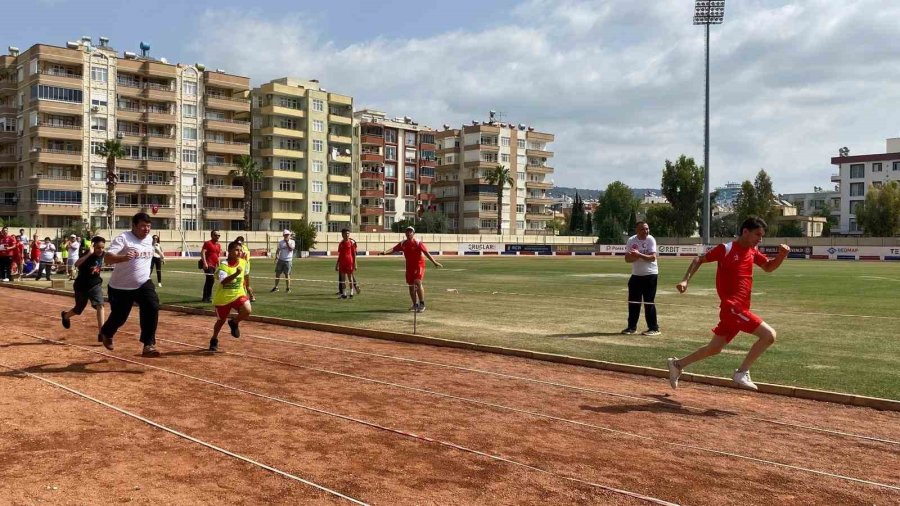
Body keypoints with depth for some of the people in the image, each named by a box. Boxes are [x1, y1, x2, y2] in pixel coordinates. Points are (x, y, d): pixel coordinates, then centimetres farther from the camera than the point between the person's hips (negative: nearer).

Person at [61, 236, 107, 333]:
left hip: (95, 284, 3)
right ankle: (65, 316, 53)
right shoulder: (88, 255, -24)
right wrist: (89, 253, -51)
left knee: (99, 305, -19)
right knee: (78, 310, 16)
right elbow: (76, 264, -46)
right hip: (82, 286, -3)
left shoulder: (102, 254, -8)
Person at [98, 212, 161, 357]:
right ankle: (106, 334, 46)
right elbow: (107, 258, -29)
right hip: (121, 287, -4)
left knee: (152, 308, -21)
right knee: (119, 316, 9)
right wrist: (123, 258, -46)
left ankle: (148, 345, -18)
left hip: (143, 284, 4)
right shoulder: (123, 238, -17)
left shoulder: (149, 239, 4)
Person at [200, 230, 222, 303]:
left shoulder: (219, 245, 17)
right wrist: (204, 263, -24)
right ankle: (208, 297, -10)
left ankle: (205, 297, 21)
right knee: (210, 279, -15)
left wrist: (218, 265, 20)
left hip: (213, 265, 8)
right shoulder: (207, 243, -5)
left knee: (209, 281, 13)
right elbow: (202, 252, -15)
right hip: (208, 265, -8)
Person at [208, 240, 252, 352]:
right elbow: (223, 281, -37)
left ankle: (234, 323, 7)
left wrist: (244, 287, 21)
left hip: (238, 294, 3)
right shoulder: (223, 265, -20)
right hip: (223, 297, -3)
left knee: (247, 310, -25)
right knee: (221, 320, 12)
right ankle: (214, 340, 40)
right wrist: (236, 274, -48)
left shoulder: (243, 262, -3)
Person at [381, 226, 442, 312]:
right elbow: (394, 249, -3)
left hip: (419, 265, -6)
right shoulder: (403, 243, 4)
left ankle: (422, 304, -12)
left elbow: (426, 253, -21)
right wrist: (385, 252, -22)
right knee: (411, 285, 10)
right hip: (409, 266, 6)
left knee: (417, 282, -21)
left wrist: (434, 262, -31)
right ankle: (415, 305, 23)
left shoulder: (418, 243, -12)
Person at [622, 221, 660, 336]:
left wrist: (639, 254, -26)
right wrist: (636, 256, -21)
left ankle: (654, 328, 3)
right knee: (633, 302, 8)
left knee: (649, 302, -5)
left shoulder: (650, 240, -10)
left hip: (650, 274, -5)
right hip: (636, 275, 5)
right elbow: (627, 259, -2)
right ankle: (632, 327, 19)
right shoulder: (631, 240, 2)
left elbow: (653, 257, -19)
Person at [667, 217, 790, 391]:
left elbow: (769, 267, 23)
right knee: (769, 335, -17)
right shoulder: (726, 249, -9)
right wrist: (685, 280, -14)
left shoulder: (752, 252, 12)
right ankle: (742, 373, -8)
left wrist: (782, 254, 4)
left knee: (714, 349, 15)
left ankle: (677, 364, 29)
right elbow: (699, 260, -3)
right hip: (732, 307, -8)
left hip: (740, 309, 8)